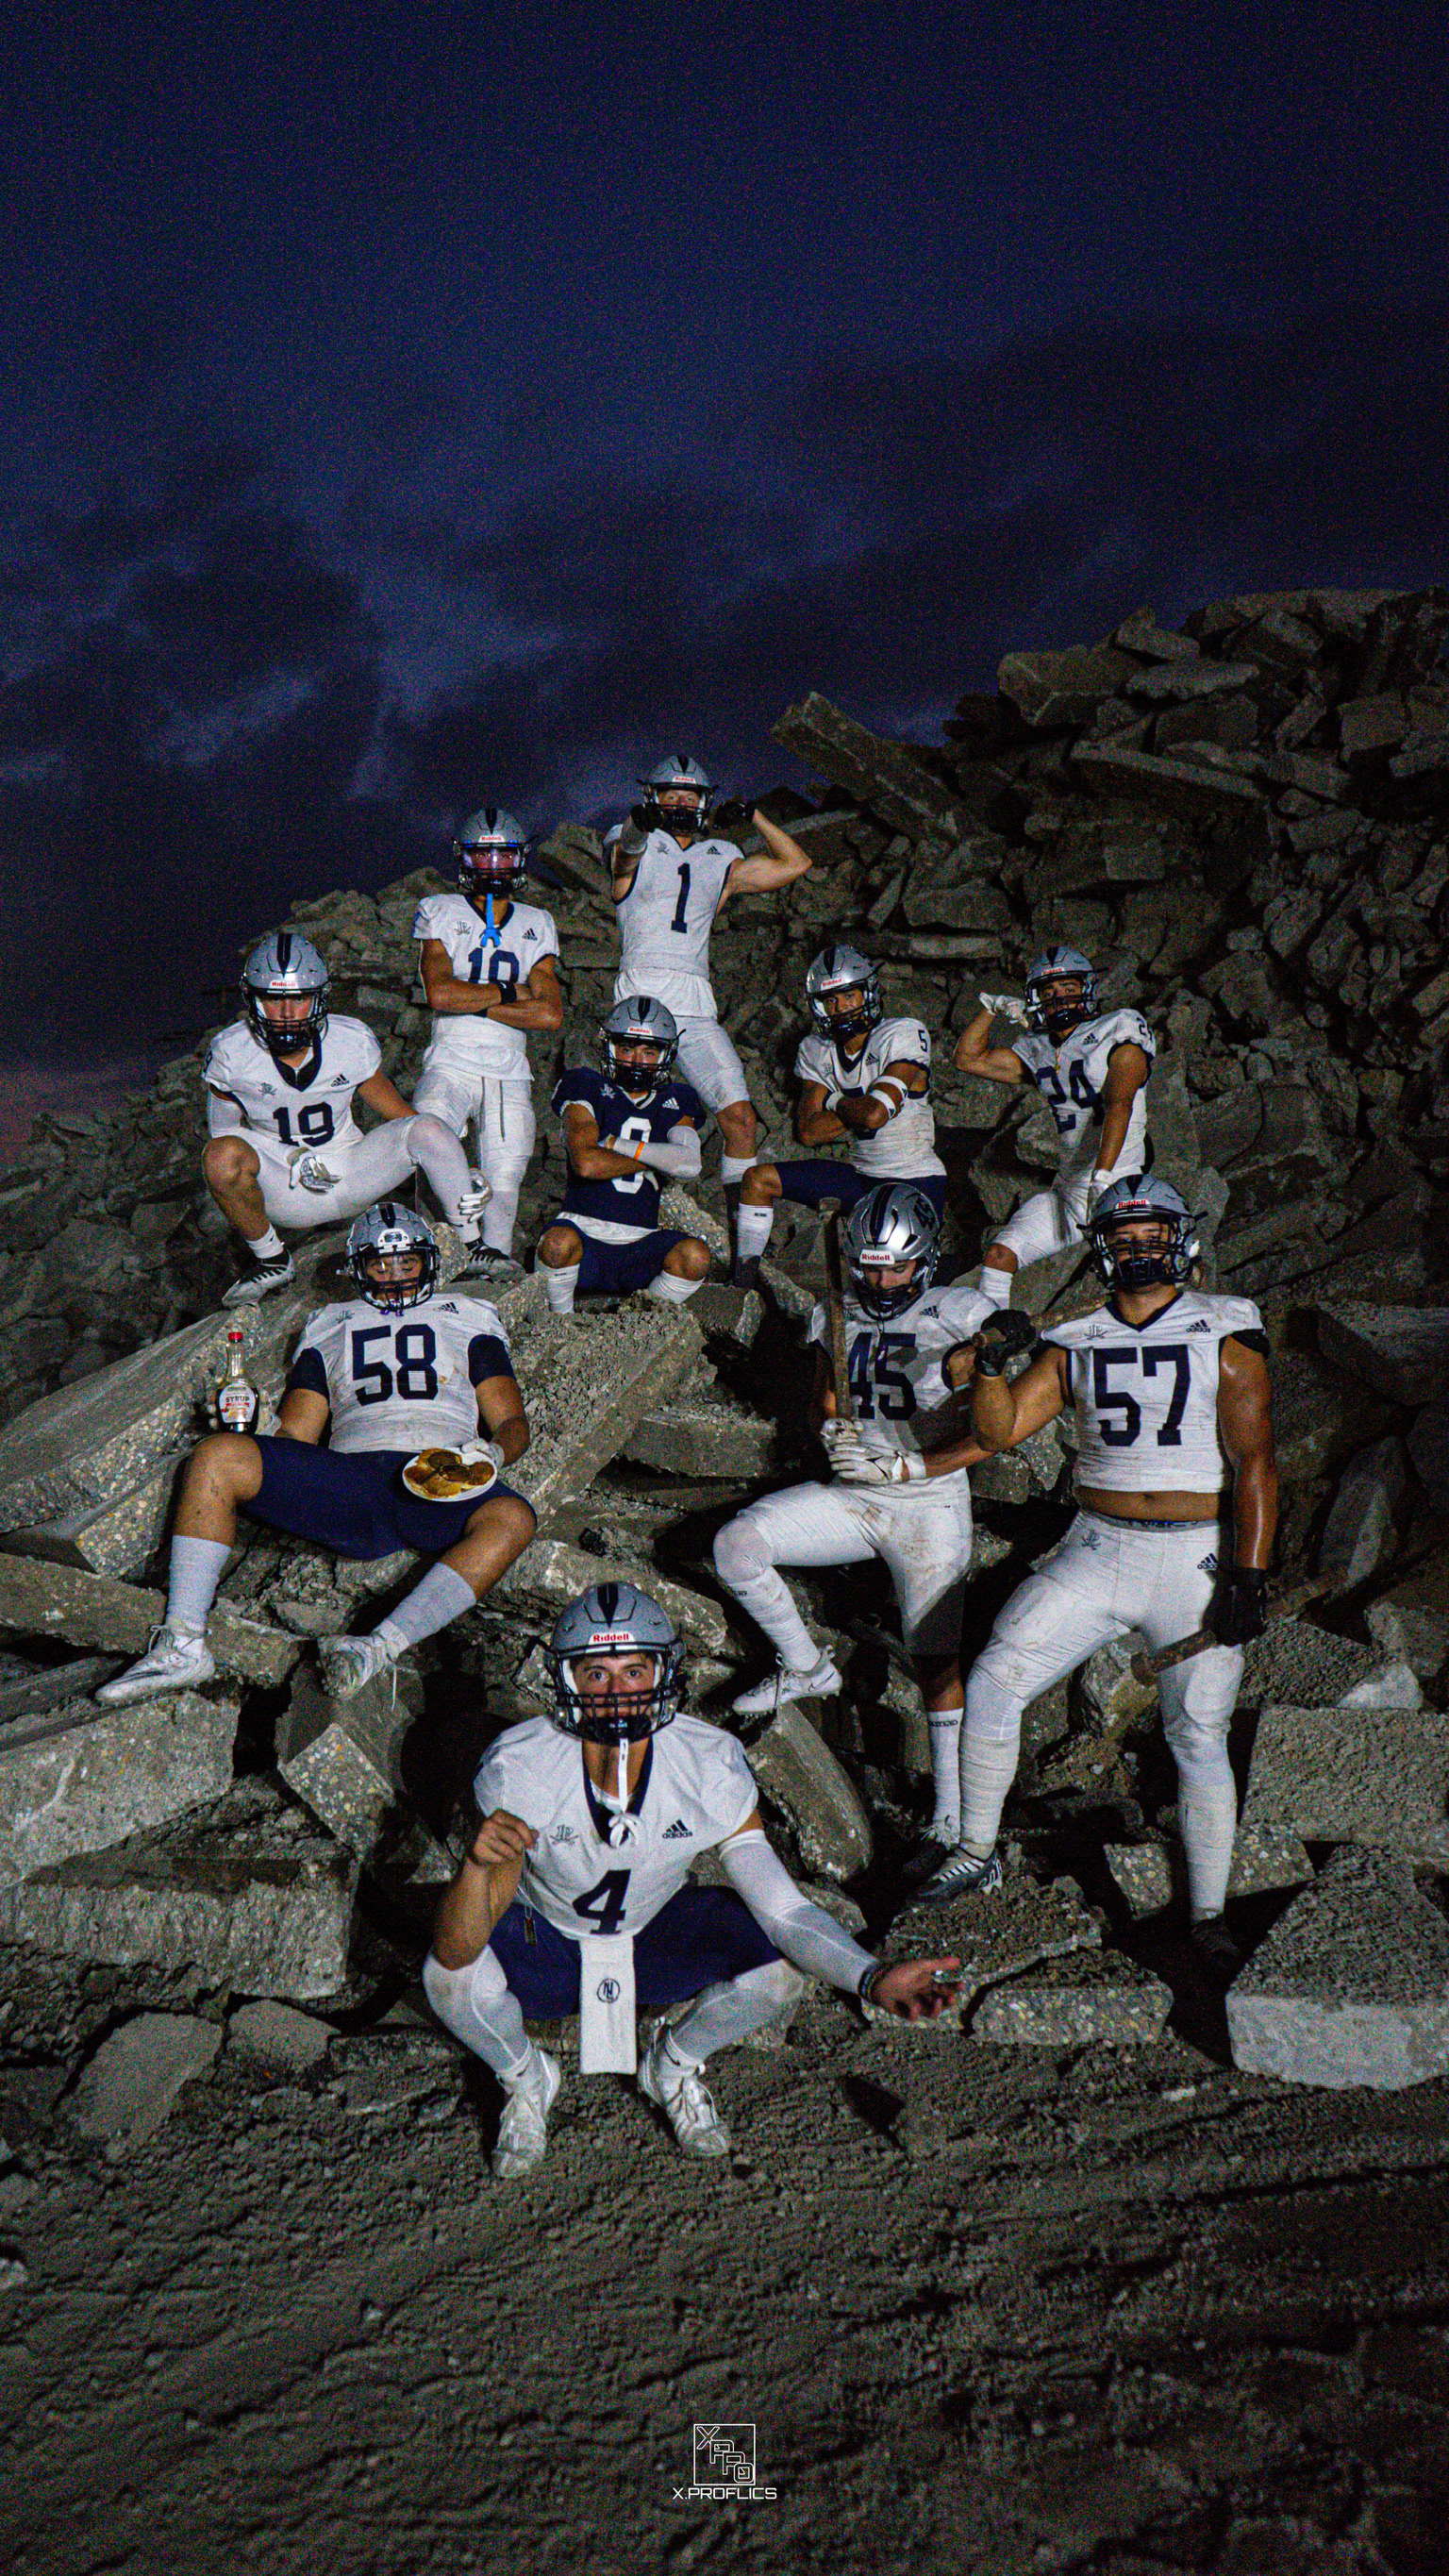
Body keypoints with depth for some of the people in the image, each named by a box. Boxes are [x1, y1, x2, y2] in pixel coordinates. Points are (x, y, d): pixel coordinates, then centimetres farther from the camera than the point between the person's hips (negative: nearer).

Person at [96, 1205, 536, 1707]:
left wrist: (492, 1451, -7)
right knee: (216, 1457, -22)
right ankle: (183, 1644, -25)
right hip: (348, 1474, 2)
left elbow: (512, 1422, 17)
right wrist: (247, 1432, 0)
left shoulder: (469, 1321, 28)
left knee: (511, 1519, -37)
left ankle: (382, 1648, -47)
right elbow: (295, 1433, 23)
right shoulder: (331, 1327, 32)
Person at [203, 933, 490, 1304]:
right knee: (222, 1156, -33)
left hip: (351, 1177, 1)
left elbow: (397, 1110, 4)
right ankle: (271, 1260, -6)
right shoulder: (230, 1053, -12)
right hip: (281, 1190, -1)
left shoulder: (353, 1042, -8)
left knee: (429, 1130, -22)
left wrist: (448, 1164, 1)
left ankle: (473, 1252, -4)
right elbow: (225, 1131, -3)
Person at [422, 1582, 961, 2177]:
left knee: (781, 1962, -25)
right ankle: (523, 2078, 5)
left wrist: (872, 1978, -41)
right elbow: (459, 1947, -34)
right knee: (450, 1976, -32)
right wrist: (478, 1865, -56)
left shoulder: (710, 1764, -25)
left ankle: (674, 2065, 8)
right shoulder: (519, 1766, -30)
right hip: (545, 1940, -1)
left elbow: (780, 1905, -24)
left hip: (654, 1935, 1)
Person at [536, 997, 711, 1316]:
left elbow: (689, 1164, -11)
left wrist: (617, 1144, -11)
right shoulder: (589, 1090, 2)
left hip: (639, 1245, 3)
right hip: (585, 1232, -2)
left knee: (695, 1255, -26)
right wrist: (654, 1161, -6)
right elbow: (586, 1163, -17)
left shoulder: (673, 1104, 12)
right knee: (559, 1242, -36)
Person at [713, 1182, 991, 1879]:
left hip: (929, 1503, -5)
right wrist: (834, 1434, -13)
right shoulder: (836, 1317, 8)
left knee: (935, 1659, -10)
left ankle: (954, 1822, -2)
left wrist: (904, 1468, -20)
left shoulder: (961, 1316, -8)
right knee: (736, 1545, -13)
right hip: (851, 1498, 5)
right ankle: (805, 1668, 9)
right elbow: (824, 1408, 12)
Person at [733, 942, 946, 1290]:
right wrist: (856, 1112, -16)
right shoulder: (816, 1051, 3)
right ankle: (744, 1279, 5)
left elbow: (874, 1114, -26)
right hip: (862, 1176, 5)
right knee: (759, 1179, -3)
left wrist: (834, 1101, -8)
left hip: (916, 1180, -5)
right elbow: (807, 1132, -7)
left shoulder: (904, 1034, -15)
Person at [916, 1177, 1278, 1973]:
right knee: (993, 1682, -8)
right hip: (1096, 1551, 3)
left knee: (1199, 1738, -4)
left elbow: (1254, 1465, -5)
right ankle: (976, 1852, 10)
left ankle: (1209, 1914, 14)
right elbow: (999, 1431, 5)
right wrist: (993, 1364, -14)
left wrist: (1247, 1578, -12)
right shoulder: (1077, 1342, 9)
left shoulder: (1225, 1335, -1)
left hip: (1196, 1558, -3)